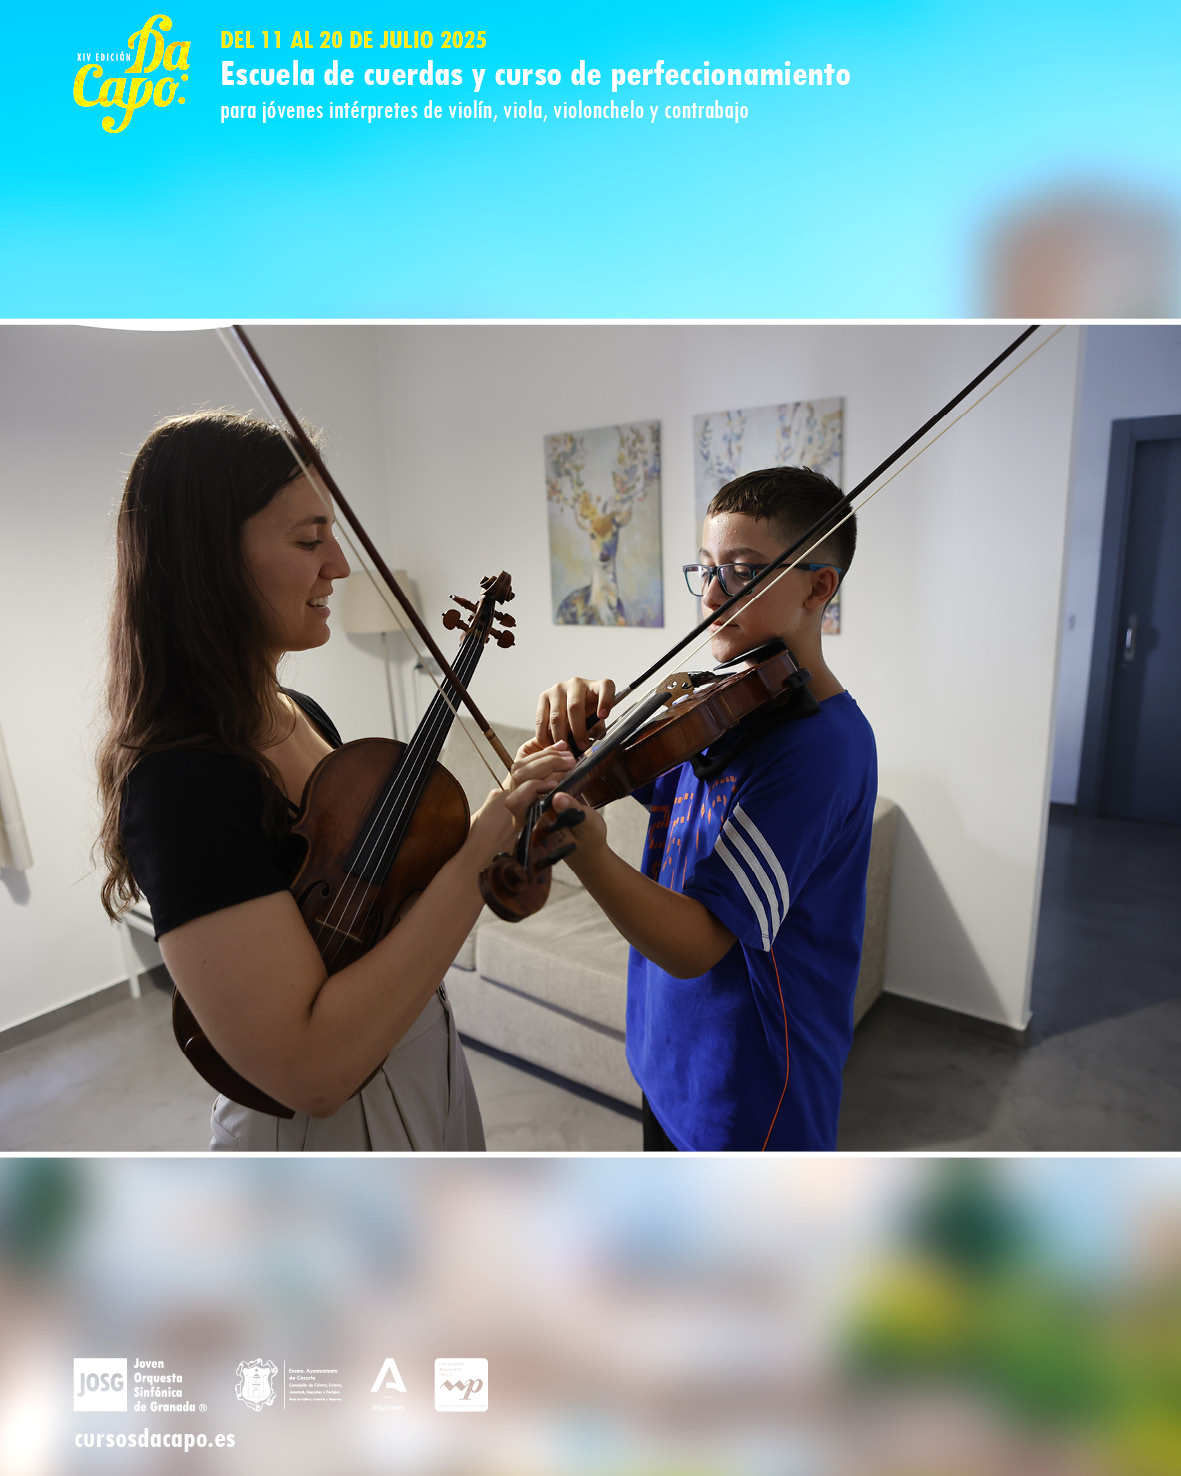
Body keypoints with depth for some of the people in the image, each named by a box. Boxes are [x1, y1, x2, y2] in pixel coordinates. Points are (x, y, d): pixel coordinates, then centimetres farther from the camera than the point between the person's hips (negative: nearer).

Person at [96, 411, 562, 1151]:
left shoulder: (303, 715, -3)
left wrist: (514, 806, -11)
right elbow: (311, 1068, -33)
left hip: (421, 1062, 8)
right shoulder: (180, 782, -28)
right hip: (328, 1125, -8)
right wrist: (476, 853, -33)